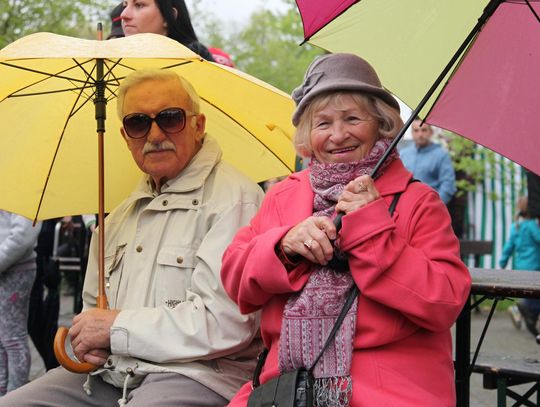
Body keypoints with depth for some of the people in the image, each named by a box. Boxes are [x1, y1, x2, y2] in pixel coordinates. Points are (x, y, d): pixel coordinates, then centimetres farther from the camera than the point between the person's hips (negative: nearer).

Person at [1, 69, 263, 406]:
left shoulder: (234, 198, -9)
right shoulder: (121, 217, 20)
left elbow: (225, 323, -20)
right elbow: (93, 305, 29)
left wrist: (116, 328, -11)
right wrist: (85, 340, 3)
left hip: (194, 375, -7)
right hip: (109, 374, 7)